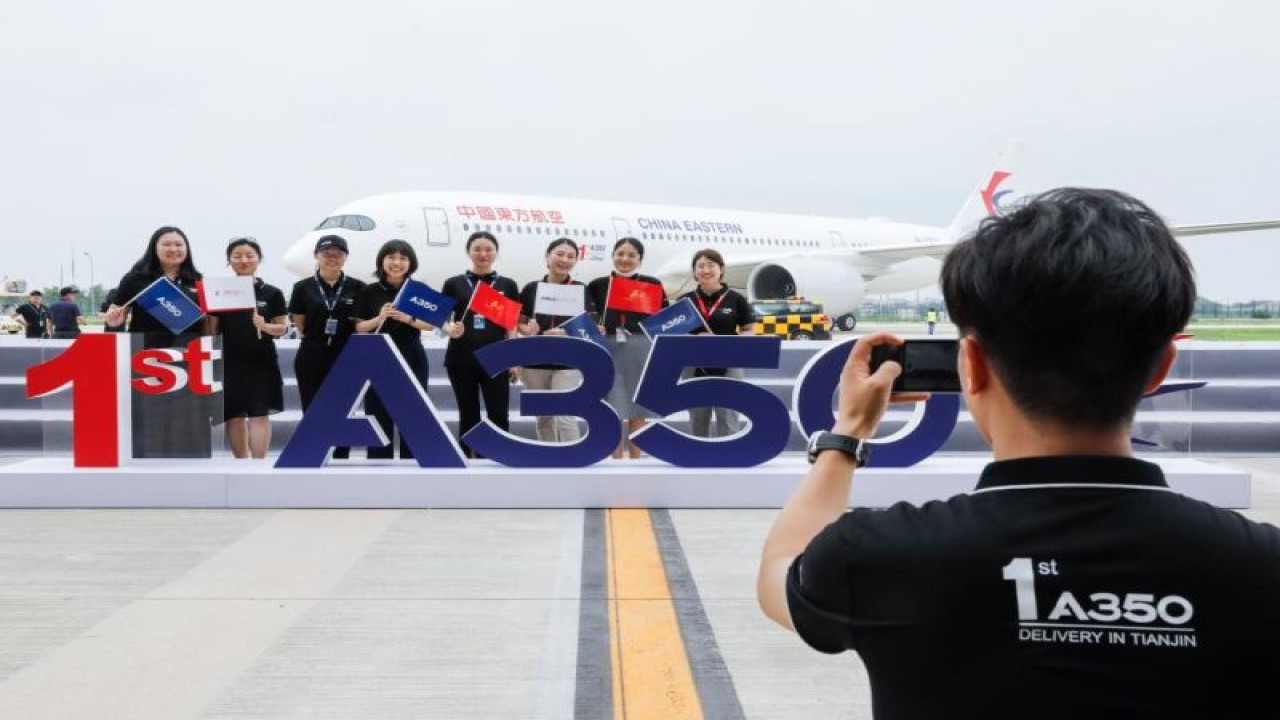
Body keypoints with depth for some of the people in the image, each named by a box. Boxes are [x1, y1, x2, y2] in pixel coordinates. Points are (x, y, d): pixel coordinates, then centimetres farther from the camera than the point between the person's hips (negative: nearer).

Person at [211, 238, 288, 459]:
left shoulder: (272, 293, 2)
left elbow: (283, 327, 2)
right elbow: (211, 330, 6)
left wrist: (265, 326, -17)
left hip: (261, 362, -1)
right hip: (229, 363, 1)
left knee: (259, 414, -5)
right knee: (234, 415, 7)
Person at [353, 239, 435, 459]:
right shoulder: (369, 292, 3)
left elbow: (431, 324, 0)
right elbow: (358, 327, 2)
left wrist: (407, 318, -18)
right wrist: (380, 318, -16)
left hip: (412, 360, 0)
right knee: (379, 417, 1)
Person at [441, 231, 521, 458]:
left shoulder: (508, 285, 7)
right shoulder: (453, 284, 4)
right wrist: (450, 329, -17)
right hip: (461, 360, 0)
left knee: (498, 416, -3)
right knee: (468, 416, 6)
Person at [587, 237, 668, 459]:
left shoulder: (652, 284, 4)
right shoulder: (598, 285, 6)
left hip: (642, 350, 0)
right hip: (610, 351, 0)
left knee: (637, 409, 6)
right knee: (615, 410, -1)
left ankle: (635, 460, 17)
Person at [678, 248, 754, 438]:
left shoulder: (736, 299, -2)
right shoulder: (685, 300, 3)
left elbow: (748, 331, 3)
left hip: (728, 367, -2)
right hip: (694, 368, 3)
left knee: (728, 423, -1)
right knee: (697, 424, 13)